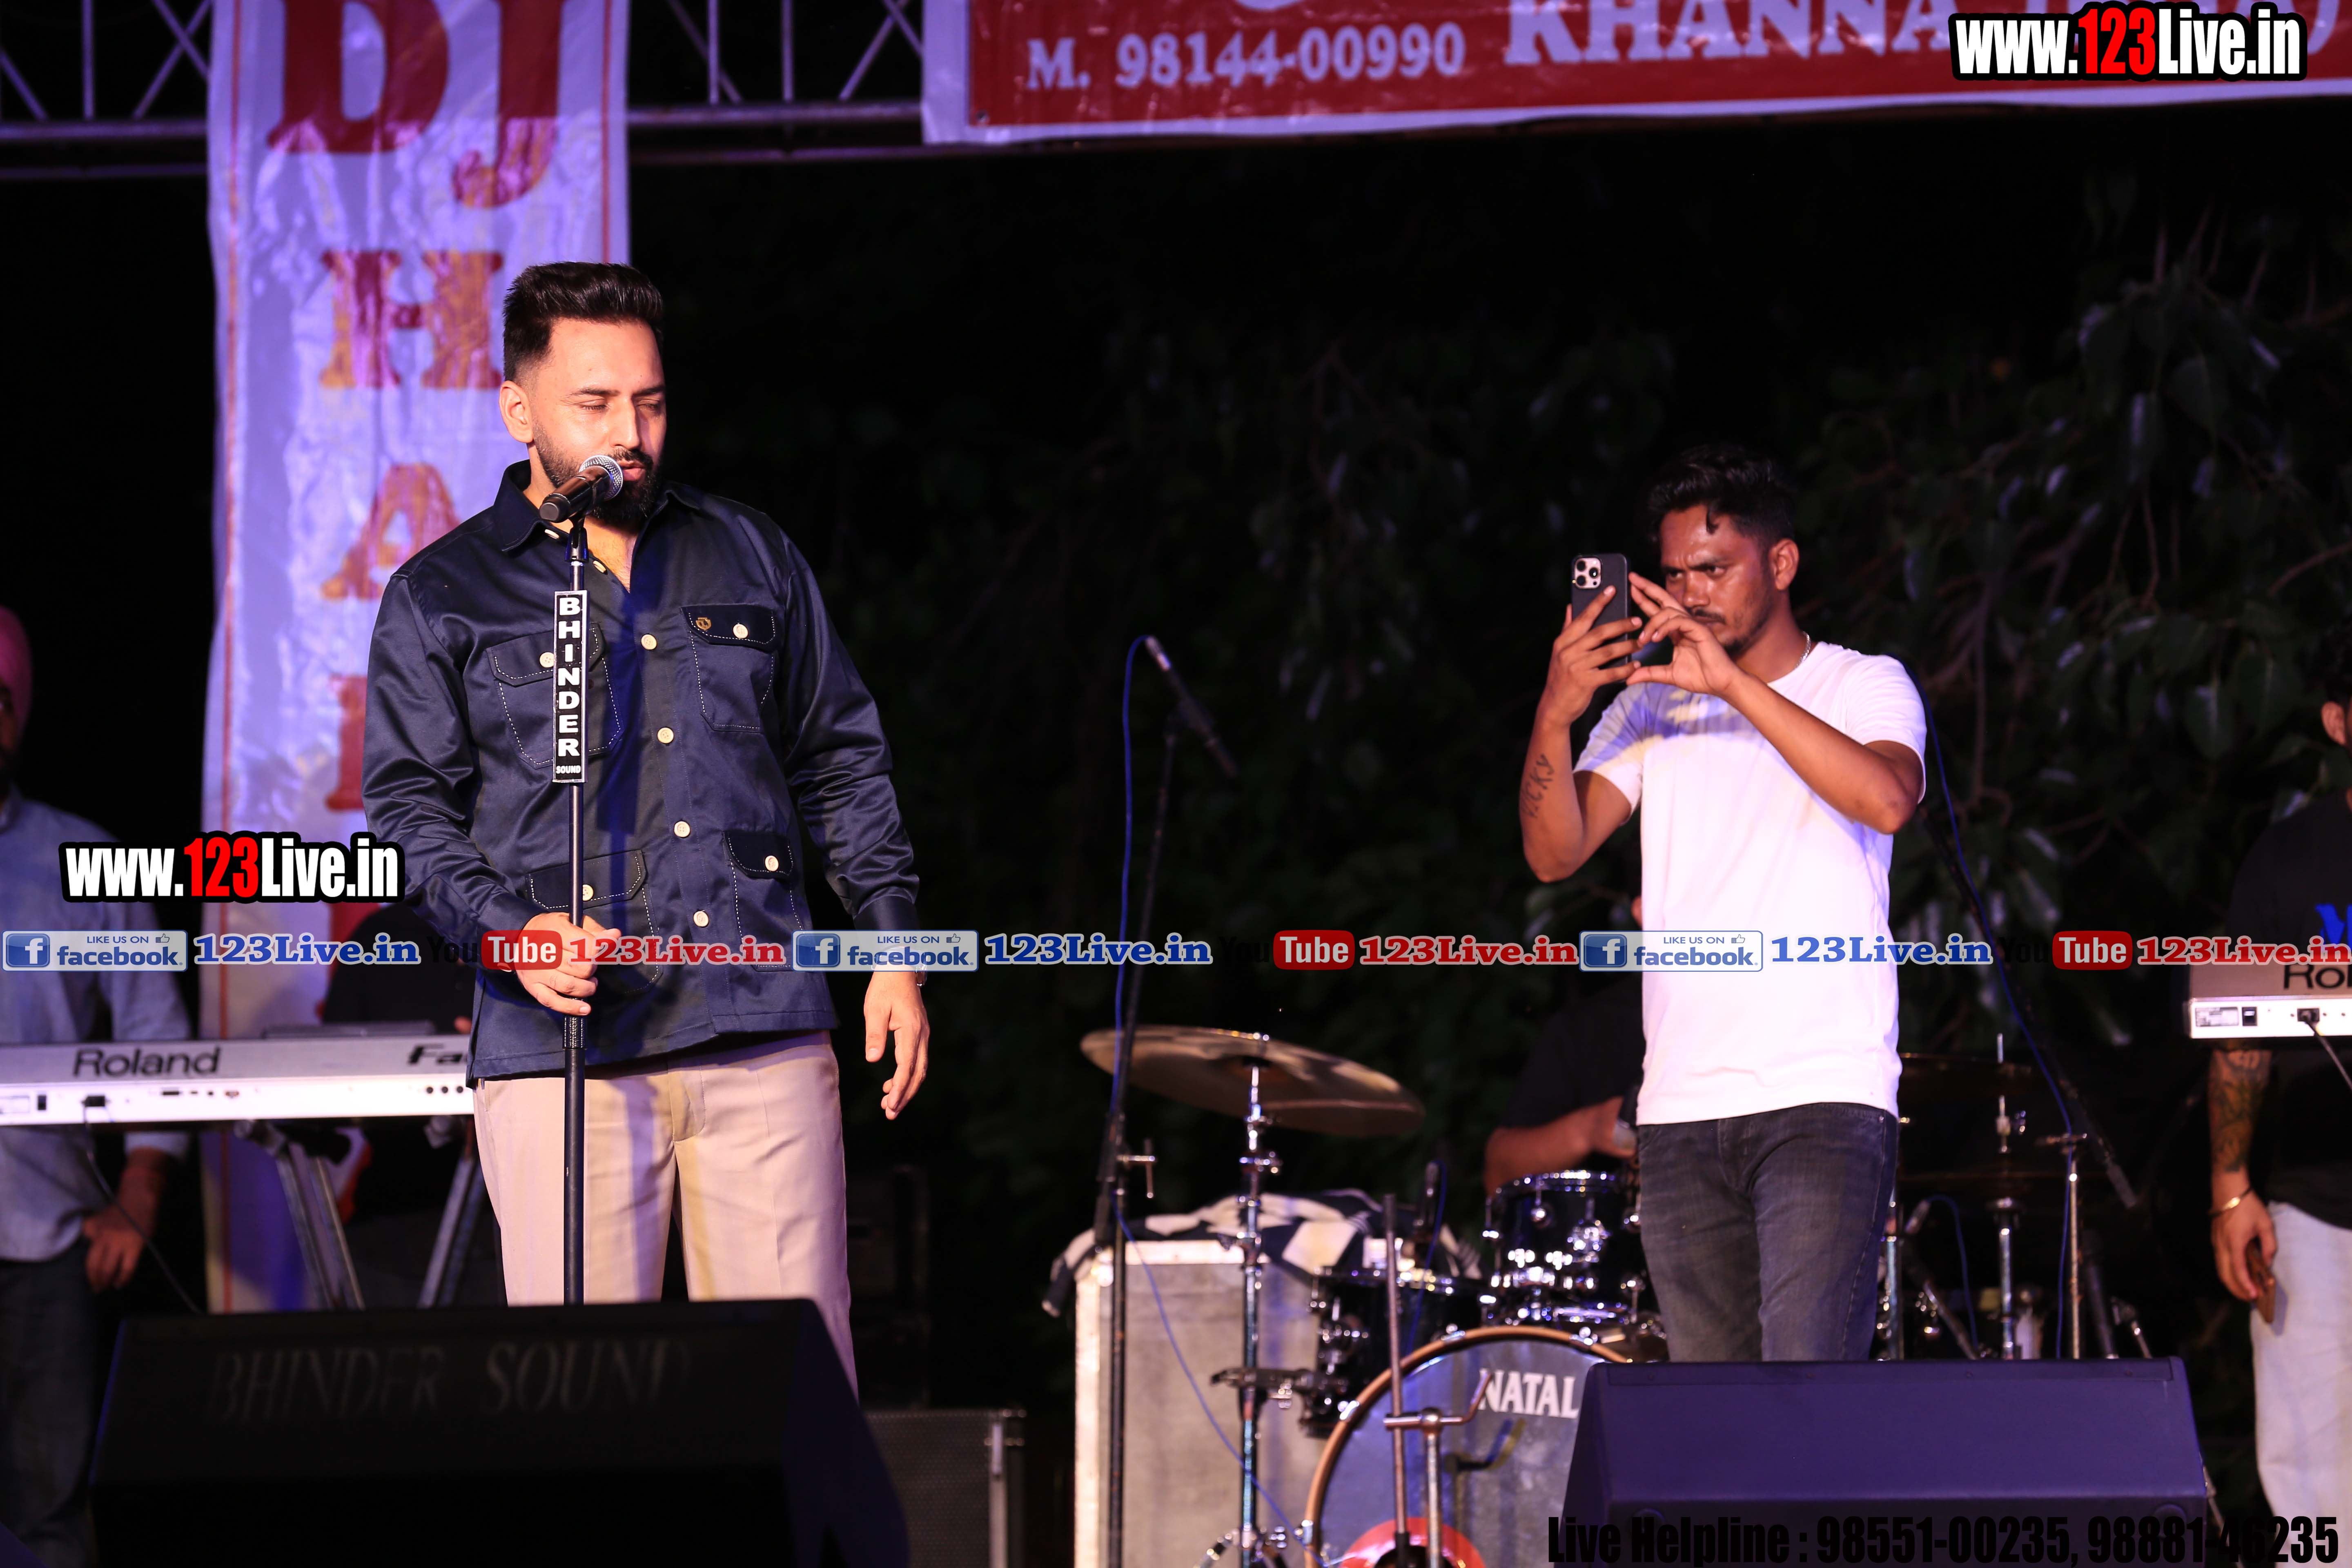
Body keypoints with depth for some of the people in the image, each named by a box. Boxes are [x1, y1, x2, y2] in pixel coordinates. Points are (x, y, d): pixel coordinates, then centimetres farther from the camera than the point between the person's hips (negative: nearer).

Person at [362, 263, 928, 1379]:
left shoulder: (751, 559, 18)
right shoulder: (440, 597, 9)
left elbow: (840, 760, 20)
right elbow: (409, 803, 3)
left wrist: (893, 949, 11)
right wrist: (510, 928, -15)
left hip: (764, 1033, 2)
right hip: (563, 1048, -2)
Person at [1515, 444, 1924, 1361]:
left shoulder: (1863, 687, 5)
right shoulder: (1651, 705, 14)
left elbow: (1888, 799, -17)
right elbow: (1555, 853, 3)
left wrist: (1734, 685, -21)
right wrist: (1555, 718, -15)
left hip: (1826, 1093, -4)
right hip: (1684, 1109, 4)